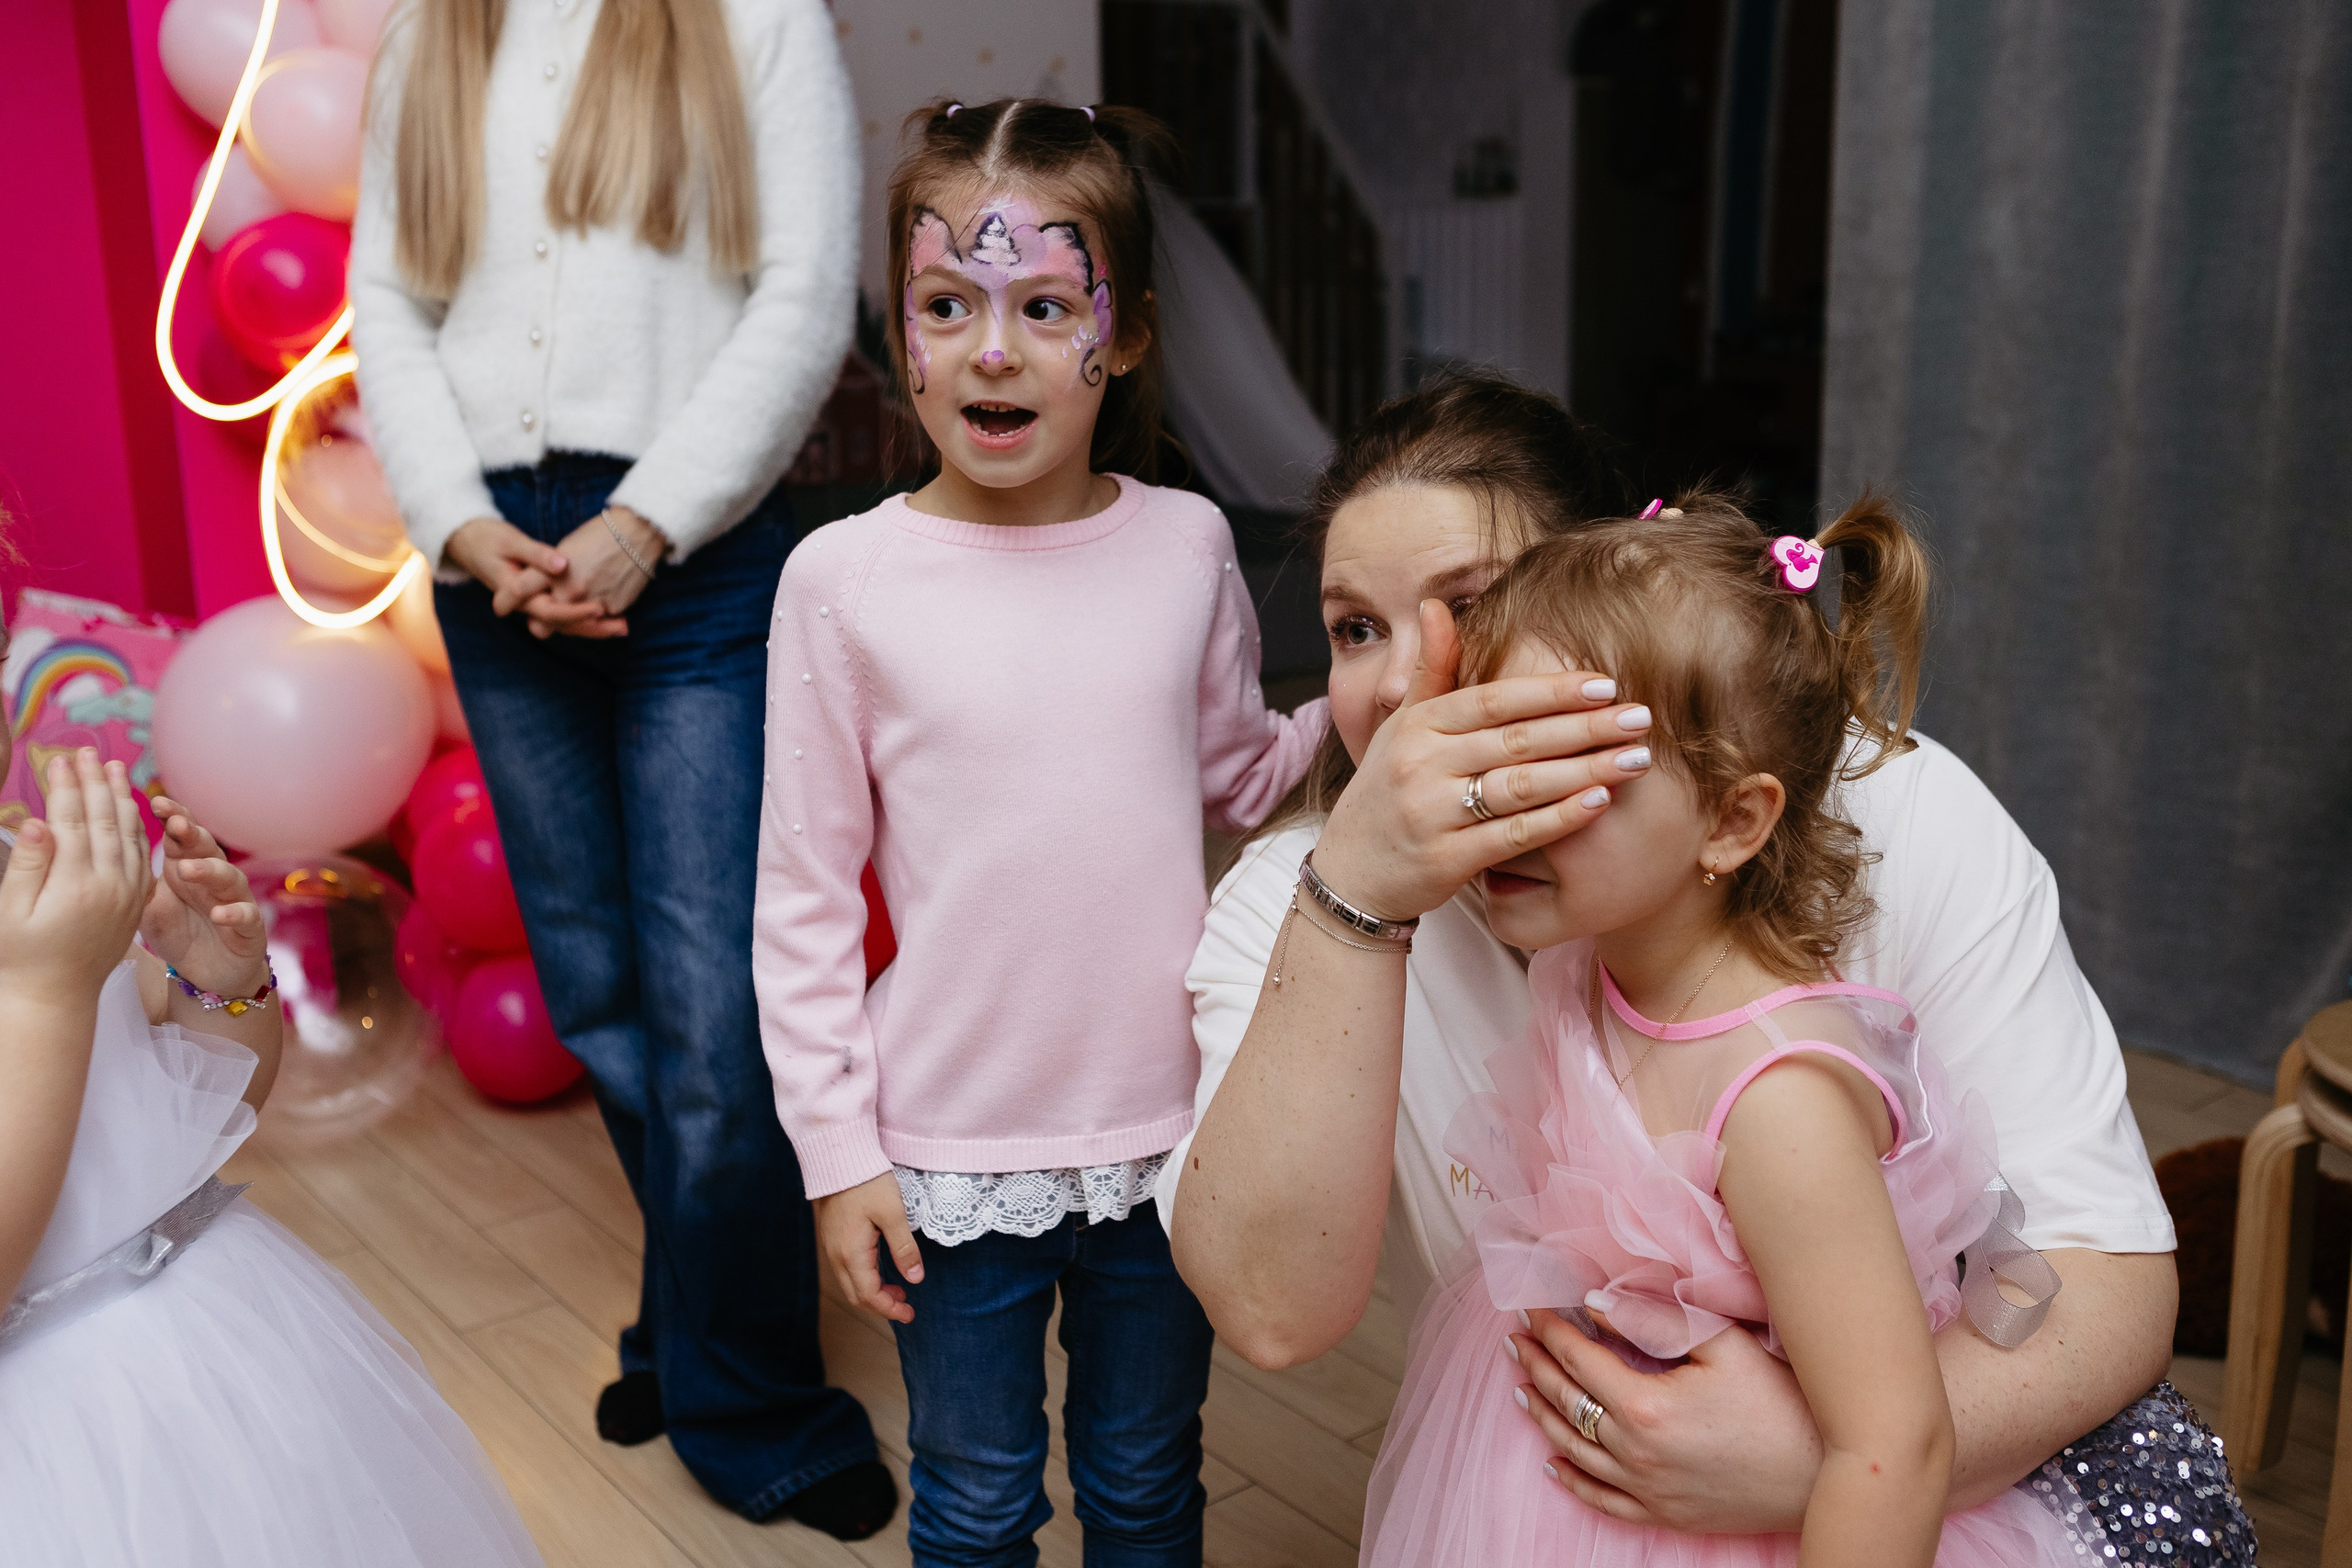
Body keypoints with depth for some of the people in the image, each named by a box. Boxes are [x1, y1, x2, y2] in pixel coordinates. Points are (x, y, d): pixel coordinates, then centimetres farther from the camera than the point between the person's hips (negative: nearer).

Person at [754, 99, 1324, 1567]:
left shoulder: (1186, 545, -5)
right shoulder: (846, 579, -11)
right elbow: (804, 895, -6)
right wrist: (838, 1150, -6)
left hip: (1168, 1128, 2)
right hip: (954, 1150, -2)